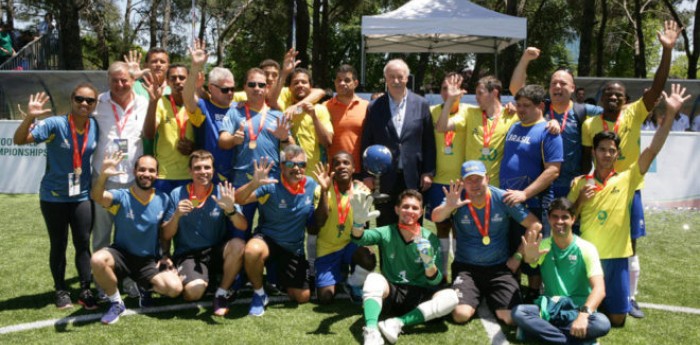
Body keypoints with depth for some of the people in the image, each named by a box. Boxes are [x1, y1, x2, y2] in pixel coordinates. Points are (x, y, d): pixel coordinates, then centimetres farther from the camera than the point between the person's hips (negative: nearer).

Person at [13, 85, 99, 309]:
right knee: (58, 245, 9)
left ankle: (85, 291, 14)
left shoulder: (96, 126, -5)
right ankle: (60, 291, 23)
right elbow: (19, 140, -22)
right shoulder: (55, 124, -16)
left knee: (83, 244, 4)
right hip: (54, 197, -2)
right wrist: (30, 117, -38)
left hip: (82, 197, 2)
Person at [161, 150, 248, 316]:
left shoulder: (222, 193, -2)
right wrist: (177, 216, -20)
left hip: (217, 251, 2)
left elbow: (243, 226, -13)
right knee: (193, 292, -30)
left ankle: (222, 293, -8)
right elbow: (166, 236, -1)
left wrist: (230, 209, -33)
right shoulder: (177, 194, -1)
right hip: (188, 254, -1)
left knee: (238, 245, -31)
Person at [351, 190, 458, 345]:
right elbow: (359, 239, -21)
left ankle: (398, 323, -32)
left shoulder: (431, 239, -1)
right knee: (374, 278, -31)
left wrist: (429, 262, -28)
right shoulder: (386, 233, -1)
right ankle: (371, 332, -49)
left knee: (450, 296, -27)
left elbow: (435, 281, -5)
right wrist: (358, 222, -46)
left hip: (419, 295, 1)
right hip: (390, 294, -1)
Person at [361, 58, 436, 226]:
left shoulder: (421, 104, 4)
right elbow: (366, 142, 4)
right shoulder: (374, 107, 3)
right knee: (385, 226, 8)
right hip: (384, 178, 0)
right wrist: (367, 174, 0)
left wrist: (429, 172, -1)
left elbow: (429, 141, 4)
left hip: (413, 178, 0)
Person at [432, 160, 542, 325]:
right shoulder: (457, 200, -8)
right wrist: (448, 207, -48)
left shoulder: (502, 198, -8)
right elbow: (436, 217, -27)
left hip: (499, 267, 1)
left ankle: (489, 298, 19)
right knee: (461, 314, -22)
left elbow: (535, 225, -4)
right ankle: (475, 296, 15)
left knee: (512, 318, -15)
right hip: (466, 267, -1)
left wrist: (518, 256, -4)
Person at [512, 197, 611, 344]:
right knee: (518, 312, -27)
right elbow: (531, 260, -26)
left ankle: (540, 329, -24)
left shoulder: (586, 248, -7)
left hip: (578, 309, -2)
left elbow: (599, 289, -18)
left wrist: (584, 313, -37)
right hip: (548, 307, 2)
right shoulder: (543, 245, -2)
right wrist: (530, 256, -52)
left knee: (602, 324, -33)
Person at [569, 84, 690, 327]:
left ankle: (603, 304, 35)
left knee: (616, 319, 5)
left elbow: (652, 150, -11)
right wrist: (580, 198, -13)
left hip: (616, 256, 0)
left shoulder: (626, 179, 0)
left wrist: (670, 113, -18)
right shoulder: (579, 183, 3)